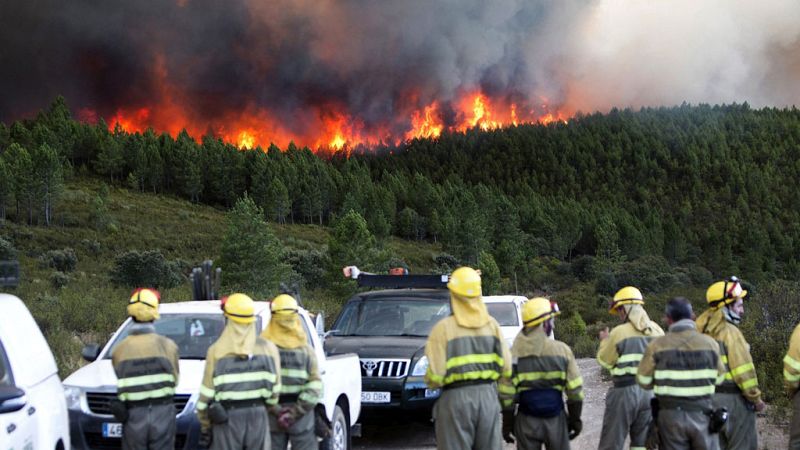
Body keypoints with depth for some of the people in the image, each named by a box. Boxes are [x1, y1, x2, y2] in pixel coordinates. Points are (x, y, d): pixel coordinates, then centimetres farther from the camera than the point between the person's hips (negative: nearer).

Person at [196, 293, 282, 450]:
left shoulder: (217, 351, -7)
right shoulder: (268, 348, 1)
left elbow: (207, 395, -6)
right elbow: (274, 389, 3)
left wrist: (204, 426, 3)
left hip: (226, 419, -2)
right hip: (258, 417, 2)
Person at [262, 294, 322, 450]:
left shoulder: (305, 348, 9)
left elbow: (315, 383, 2)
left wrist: (297, 410, -10)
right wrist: (275, 409, -15)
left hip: (302, 413, 2)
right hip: (271, 414, -1)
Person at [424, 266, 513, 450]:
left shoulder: (443, 328, -8)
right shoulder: (492, 325, 5)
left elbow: (436, 374, -12)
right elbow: (507, 367, 2)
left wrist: (429, 380, 9)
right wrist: (508, 398, 13)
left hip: (456, 398, -4)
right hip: (488, 395, 4)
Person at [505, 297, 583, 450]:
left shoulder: (514, 353, -6)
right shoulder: (561, 350, -6)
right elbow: (575, 390, -3)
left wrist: (507, 424, 3)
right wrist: (575, 419, 8)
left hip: (526, 421, 0)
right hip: (556, 419, 0)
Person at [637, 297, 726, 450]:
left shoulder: (657, 346, -8)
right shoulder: (710, 343, -4)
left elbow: (644, 381, -2)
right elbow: (718, 378, 5)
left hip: (671, 415, 0)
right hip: (701, 415, 1)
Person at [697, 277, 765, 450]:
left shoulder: (702, 330, 9)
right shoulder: (730, 332, -15)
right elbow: (743, 370, -17)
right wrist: (755, 398, -7)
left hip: (709, 396, 8)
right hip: (733, 397, -7)